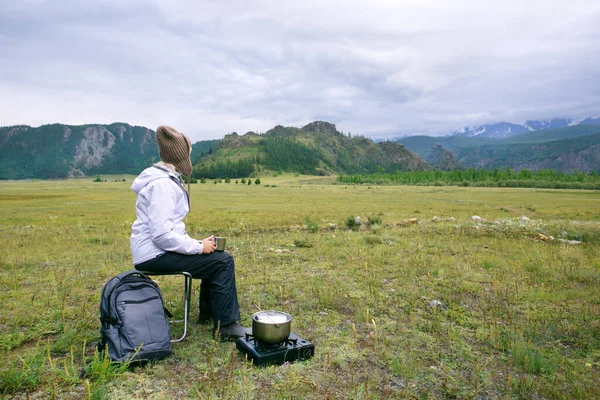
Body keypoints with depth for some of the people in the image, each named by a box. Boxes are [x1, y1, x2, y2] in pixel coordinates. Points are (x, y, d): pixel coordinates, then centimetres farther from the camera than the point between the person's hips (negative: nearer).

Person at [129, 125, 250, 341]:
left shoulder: (166, 178, 12)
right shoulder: (162, 184, -20)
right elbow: (162, 235, -27)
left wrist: (196, 243, 9)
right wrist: (198, 246, -17)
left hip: (159, 249, 10)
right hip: (156, 255, -10)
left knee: (215, 256, 16)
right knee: (223, 261, -13)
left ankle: (208, 313, 26)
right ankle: (226, 326, -3)